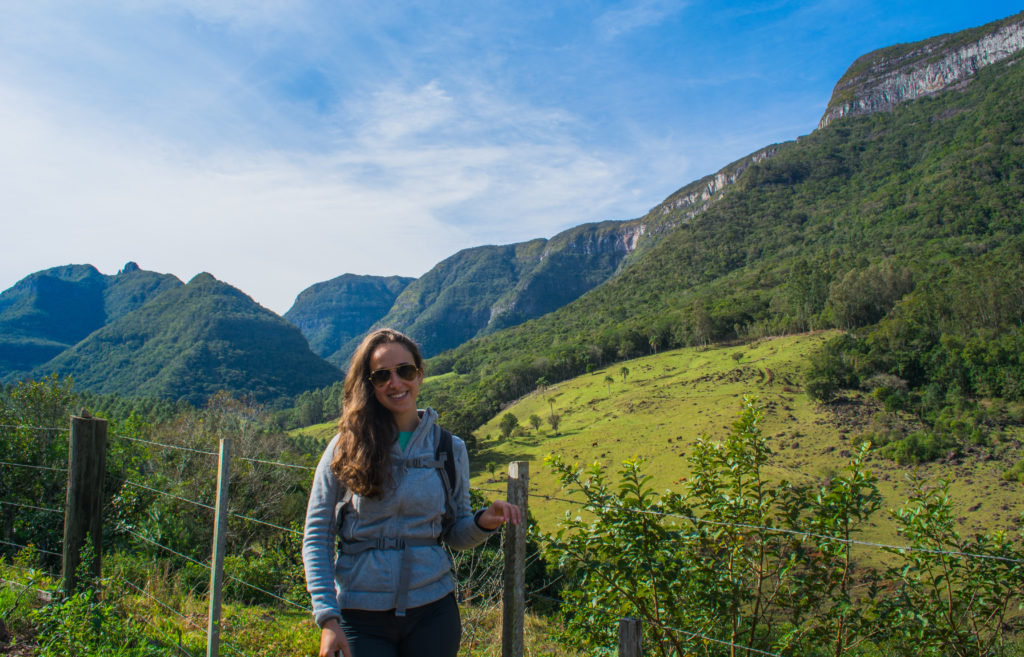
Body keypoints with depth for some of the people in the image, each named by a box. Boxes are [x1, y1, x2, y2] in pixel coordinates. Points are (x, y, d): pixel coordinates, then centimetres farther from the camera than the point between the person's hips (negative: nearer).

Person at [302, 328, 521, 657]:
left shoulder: (449, 448, 2)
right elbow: (317, 537, -3)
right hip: (362, 616, -1)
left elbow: (455, 533, 8)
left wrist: (484, 522, -14)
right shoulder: (346, 447, -5)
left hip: (432, 610, 2)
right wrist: (327, 619, -9)